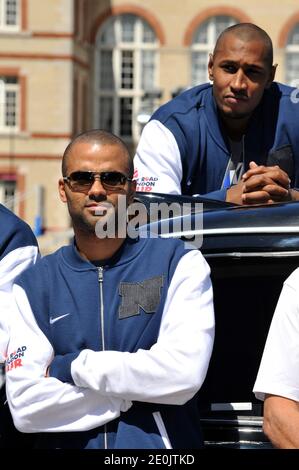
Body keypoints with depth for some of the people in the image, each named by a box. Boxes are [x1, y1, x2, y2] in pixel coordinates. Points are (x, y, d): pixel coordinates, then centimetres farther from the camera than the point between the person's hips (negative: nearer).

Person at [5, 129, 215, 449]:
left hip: (159, 444, -2)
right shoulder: (33, 287, 9)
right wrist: (139, 388, -6)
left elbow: (183, 373, -10)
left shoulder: (181, 264, 4)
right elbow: (24, 405, -2)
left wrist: (69, 366, -4)